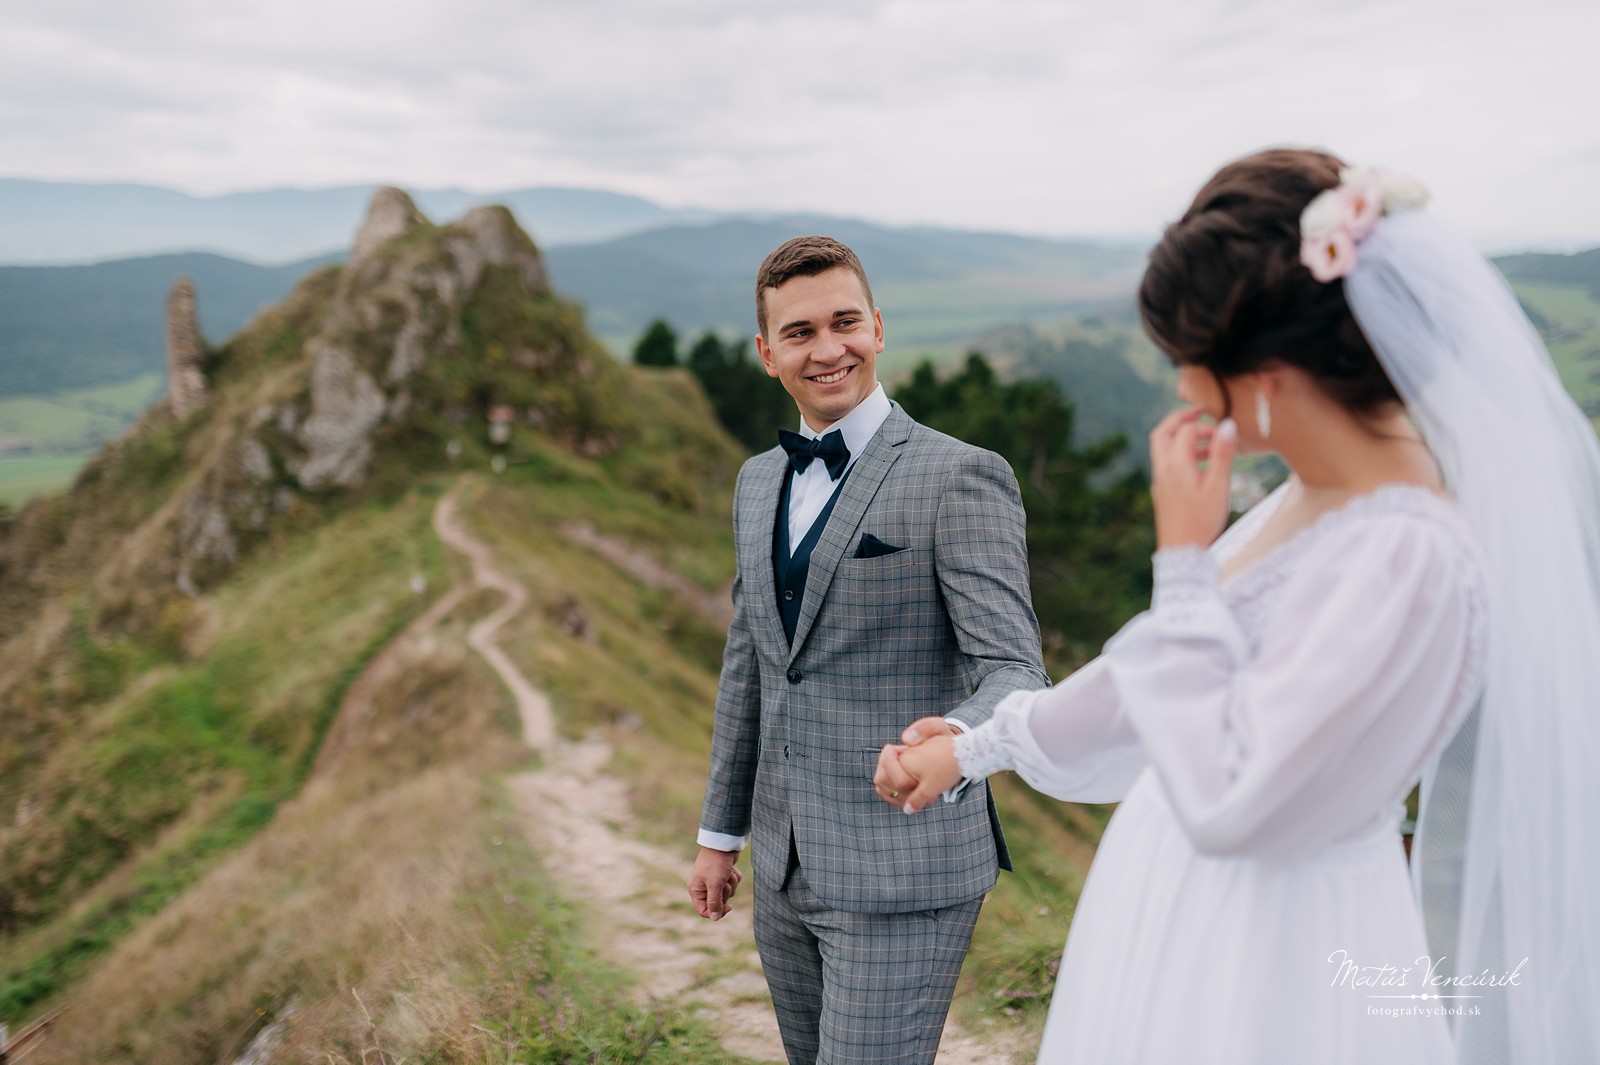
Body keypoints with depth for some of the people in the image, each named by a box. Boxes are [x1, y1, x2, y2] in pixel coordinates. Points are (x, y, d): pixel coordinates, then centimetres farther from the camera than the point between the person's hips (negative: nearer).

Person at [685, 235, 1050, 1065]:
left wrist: (953, 739, -40)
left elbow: (1013, 672, -18)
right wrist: (721, 831, 18)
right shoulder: (760, 481, 10)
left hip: (903, 874, -7)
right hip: (785, 871, 7)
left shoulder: (959, 478, -13)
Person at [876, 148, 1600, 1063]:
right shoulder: (1320, 494, -1)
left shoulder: (1410, 559, -27)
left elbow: (1227, 802, -24)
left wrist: (1183, 555, -22)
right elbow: (1175, 660, 10)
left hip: (1269, 969, -8)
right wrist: (976, 748, 18)